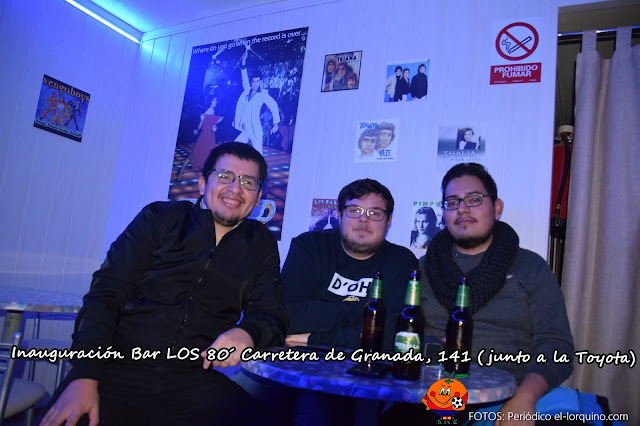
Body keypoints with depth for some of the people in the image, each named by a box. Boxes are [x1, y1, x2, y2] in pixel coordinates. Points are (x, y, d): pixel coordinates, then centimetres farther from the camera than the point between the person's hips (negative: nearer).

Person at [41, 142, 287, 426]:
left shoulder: (261, 245, 12)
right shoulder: (159, 218, 8)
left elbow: (269, 315, 7)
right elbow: (105, 296, 1)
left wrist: (247, 332, -18)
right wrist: (85, 377, -11)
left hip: (198, 381, 1)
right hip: (119, 370, 0)